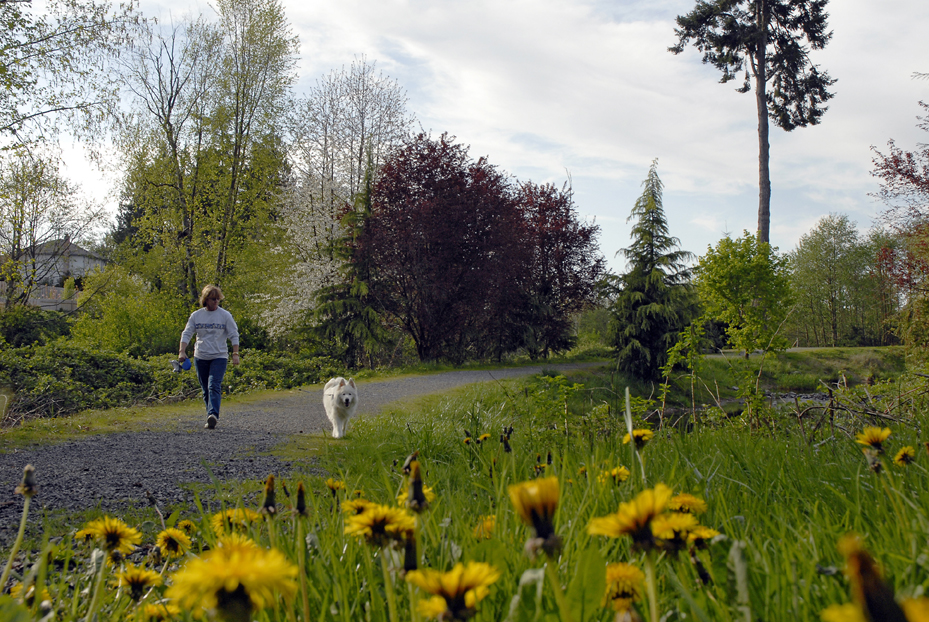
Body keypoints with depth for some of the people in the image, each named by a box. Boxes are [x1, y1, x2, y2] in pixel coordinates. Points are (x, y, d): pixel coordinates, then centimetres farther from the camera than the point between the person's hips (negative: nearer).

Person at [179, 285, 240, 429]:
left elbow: (234, 335, 1)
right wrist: (182, 351, -8)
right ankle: (212, 418, 17)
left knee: (214, 386, -20)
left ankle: (213, 415, -30)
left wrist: (235, 354, -7)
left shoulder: (225, 315, 0)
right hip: (200, 357, 3)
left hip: (219, 357, -3)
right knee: (206, 390, 8)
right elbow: (186, 334, 6)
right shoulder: (196, 315, 5)